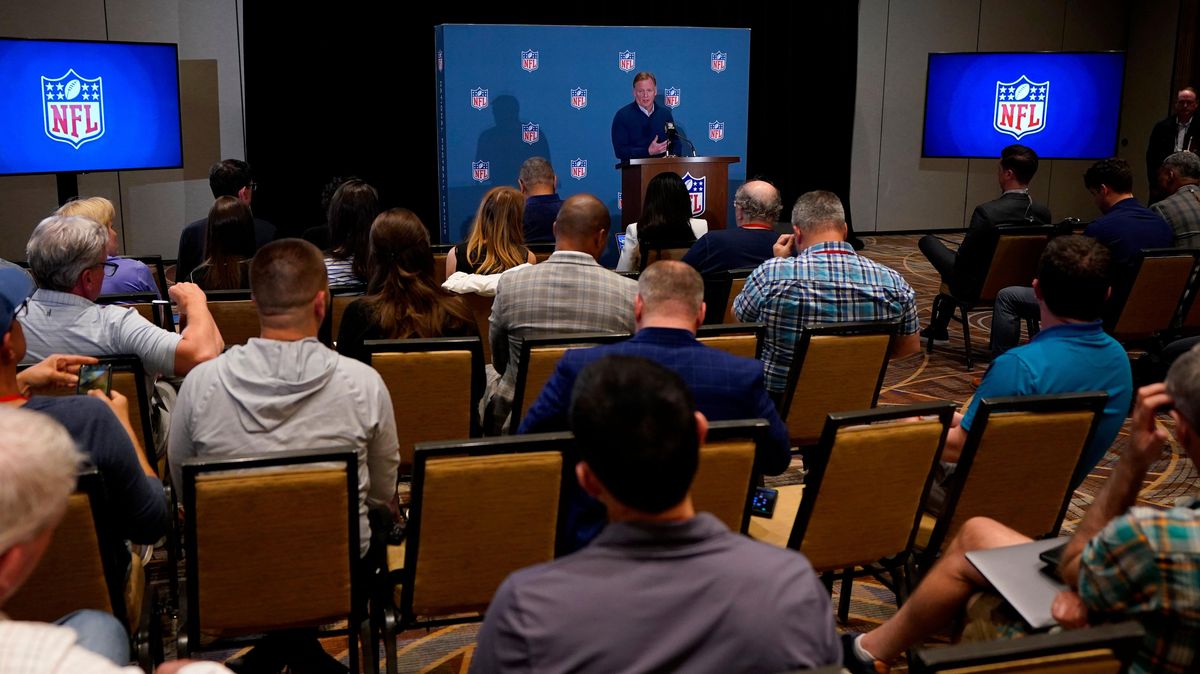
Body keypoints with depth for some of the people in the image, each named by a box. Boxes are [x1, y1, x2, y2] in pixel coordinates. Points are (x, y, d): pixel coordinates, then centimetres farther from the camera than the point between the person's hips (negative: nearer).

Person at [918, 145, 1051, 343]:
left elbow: (962, 261, -21)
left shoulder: (986, 212, -28)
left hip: (977, 289, -6)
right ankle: (939, 327, 45)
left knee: (927, 241, 13)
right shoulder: (1043, 213, -9)